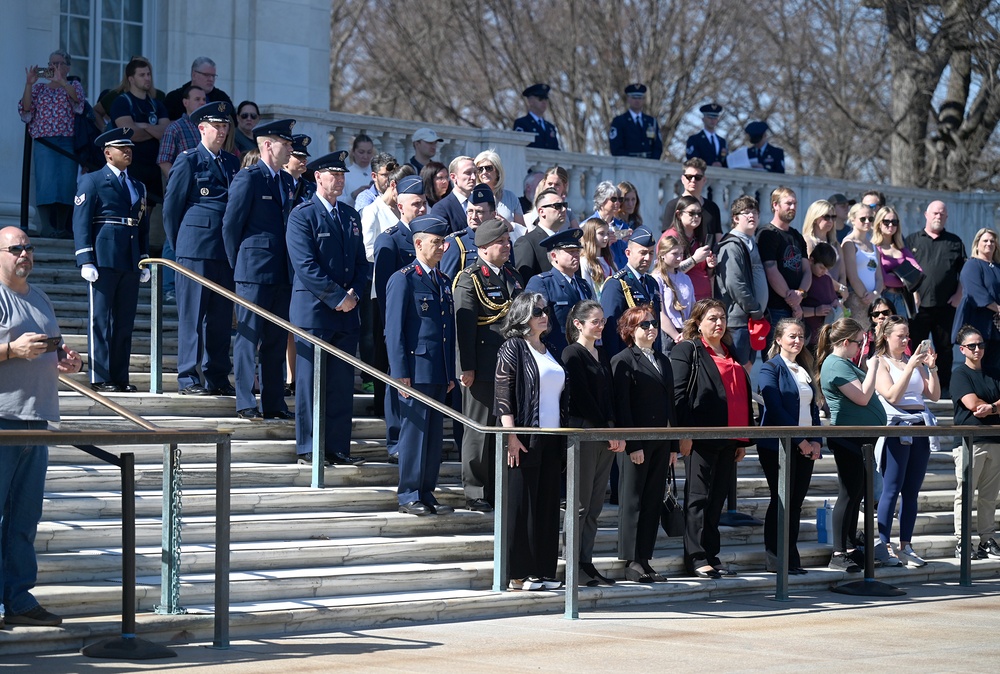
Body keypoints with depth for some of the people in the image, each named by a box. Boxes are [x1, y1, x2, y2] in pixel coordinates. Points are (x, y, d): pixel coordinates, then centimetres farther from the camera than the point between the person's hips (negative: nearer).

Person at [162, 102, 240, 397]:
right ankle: (188, 379, -1)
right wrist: (179, 247, 2)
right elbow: (171, 207, 0)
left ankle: (217, 377, 12)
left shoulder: (232, 163, 16)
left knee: (221, 315, 7)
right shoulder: (188, 160, -1)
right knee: (192, 315, -3)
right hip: (196, 250, -6)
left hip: (226, 251, 6)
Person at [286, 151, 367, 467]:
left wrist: (354, 293, -2)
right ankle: (308, 449, 4)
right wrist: (337, 297, -15)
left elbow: (361, 261, 17)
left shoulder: (351, 215, 15)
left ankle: (338, 448, 11)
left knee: (342, 384, 6)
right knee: (310, 383, -1)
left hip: (346, 311, 6)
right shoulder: (302, 215, -6)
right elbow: (306, 265, -13)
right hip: (313, 311, -6)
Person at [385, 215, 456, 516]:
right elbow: (394, 330, -9)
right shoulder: (403, 280, -6)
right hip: (415, 371, -7)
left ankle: (427, 494, 15)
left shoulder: (445, 282, 16)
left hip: (439, 374, 7)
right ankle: (409, 496, 3)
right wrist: (400, 372, -14)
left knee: (434, 434, 9)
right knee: (414, 431, -4)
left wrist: (451, 373, 14)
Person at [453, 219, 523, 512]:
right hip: (482, 369, -7)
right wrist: (467, 368, -16)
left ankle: (499, 488, 19)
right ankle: (475, 493, 7)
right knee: (479, 432, 0)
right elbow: (464, 326, -13)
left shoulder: (512, 276, 13)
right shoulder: (469, 279, -9)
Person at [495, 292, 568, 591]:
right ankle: (517, 574, -1)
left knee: (547, 505, 7)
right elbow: (503, 394, -11)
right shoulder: (513, 348, -4)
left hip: (551, 439, 7)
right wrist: (511, 435, -19)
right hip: (524, 439, -7)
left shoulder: (549, 351, 17)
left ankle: (542, 571, 12)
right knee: (520, 504, -4)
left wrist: (563, 436, 15)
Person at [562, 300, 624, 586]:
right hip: (583, 431, -7)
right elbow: (582, 397, -10)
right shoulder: (572, 354, -5)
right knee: (581, 502, -6)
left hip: (606, 435, 7)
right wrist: (607, 430, -10)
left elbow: (609, 396, 14)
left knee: (595, 505, 7)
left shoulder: (603, 356, 17)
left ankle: (587, 562, 10)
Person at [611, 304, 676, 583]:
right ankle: (631, 562, 1)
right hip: (635, 443, -7)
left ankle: (645, 560, 10)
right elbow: (621, 406, -10)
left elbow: (670, 403, 17)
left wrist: (674, 444, 12)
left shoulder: (663, 361, 17)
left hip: (660, 442, 7)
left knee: (653, 502, 6)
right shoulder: (623, 361, -4)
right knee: (632, 501, -2)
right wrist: (632, 445, -16)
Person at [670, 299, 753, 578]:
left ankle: (710, 556, 13)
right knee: (698, 497, -6)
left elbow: (744, 396, 22)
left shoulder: (731, 355, 21)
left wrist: (743, 439, 16)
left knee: (717, 498, 9)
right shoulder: (687, 351, 0)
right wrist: (684, 434, -18)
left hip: (728, 440, 7)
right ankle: (697, 558, -5)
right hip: (700, 439, -7)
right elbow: (679, 394, -9)